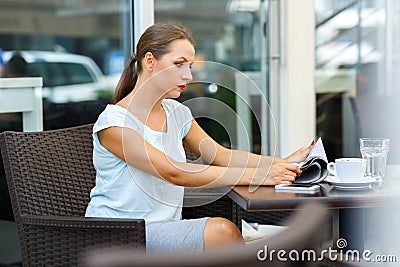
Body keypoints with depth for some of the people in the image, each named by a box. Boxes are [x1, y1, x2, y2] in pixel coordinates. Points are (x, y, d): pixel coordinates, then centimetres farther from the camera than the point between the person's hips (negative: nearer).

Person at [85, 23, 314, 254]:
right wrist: (256, 175, -28)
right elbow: (172, 172, -24)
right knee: (221, 231, -28)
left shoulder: (176, 113, 11)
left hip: (165, 228, 7)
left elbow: (221, 155, 6)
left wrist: (282, 163, -10)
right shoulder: (114, 122, -14)